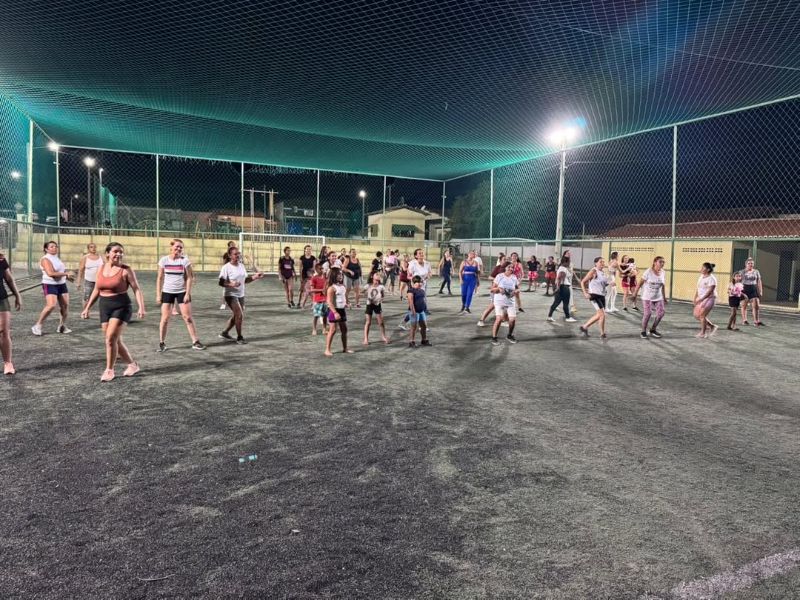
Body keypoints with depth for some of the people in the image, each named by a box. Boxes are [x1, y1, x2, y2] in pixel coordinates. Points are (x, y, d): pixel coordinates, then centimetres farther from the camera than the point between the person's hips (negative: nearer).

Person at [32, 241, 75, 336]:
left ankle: (62, 326, 14)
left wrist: (67, 276, 7)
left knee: (65, 305, 3)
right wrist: (66, 274, -21)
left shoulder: (57, 258, 14)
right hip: (50, 285, -8)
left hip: (62, 284, 8)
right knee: (51, 305, -20)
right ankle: (37, 326, -6)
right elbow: (50, 273, -24)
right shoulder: (45, 259, -11)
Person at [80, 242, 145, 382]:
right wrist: (87, 308, 16)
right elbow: (96, 290, 17)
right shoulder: (101, 268, 7)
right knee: (115, 341, 8)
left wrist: (141, 307, -24)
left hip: (121, 307, -6)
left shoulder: (126, 270, -8)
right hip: (105, 308, 6)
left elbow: (136, 289, -11)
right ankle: (133, 365, 24)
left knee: (111, 338, -13)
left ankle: (109, 370, 3)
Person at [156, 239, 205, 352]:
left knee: (188, 317, -2)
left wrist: (187, 293, -11)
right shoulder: (164, 260, -1)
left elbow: (189, 278, -4)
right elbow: (160, 278, 4)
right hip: (167, 292, 1)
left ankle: (195, 342, 4)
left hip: (182, 292, -1)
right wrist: (158, 294, 0)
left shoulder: (185, 260, -5)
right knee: (165, 318, 1)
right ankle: (162, 343, 14)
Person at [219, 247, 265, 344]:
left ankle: (224, 333, 33)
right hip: (231, 295, -8)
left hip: (241, 295, 8)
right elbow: (221, 282, -15)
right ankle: (239, 337, 1)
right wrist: (231, 284, -31)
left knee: (236, 316, 16)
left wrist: (255, 277, 0)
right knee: (240, 315, -14)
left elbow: (245, 280, 15)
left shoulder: (241, 266, 8)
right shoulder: (226, 268, -14)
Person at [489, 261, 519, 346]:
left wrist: (515, 291, -10)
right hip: (499, 301, -3)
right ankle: (494, 337, -2)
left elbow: (518, 288, 13)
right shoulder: (499, 276, -6)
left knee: (513, 319, -5)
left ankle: (509, 335, 22)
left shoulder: (514, 277, 3)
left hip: (510, 302, 3)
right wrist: (498, 288, -23)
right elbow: (491, 289, -3)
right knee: (499, 319, -18)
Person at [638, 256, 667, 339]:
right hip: (647, 297, -5)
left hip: (658, 297, 5)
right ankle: (643, 331, 8)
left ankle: (653, 330, 16)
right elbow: (640, 283, -8)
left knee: (661, 313, -3)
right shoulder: (648, 272, -14)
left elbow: (662, 286, 9)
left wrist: (664, 297, 12)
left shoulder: (663, 273, -1)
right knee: (647, 313, -10)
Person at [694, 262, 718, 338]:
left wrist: (701, 299, -27)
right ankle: (712, 326, 20)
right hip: (701, 299, 9)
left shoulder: (711, 279, -14)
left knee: (702, 315, -9)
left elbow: (710, 291, -21)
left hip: (709, 299, -9)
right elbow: (698, 289, 16)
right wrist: (695, 298, 9)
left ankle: (702, 333, 3)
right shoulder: (701, 277, 12)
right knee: (696, 315, 6)